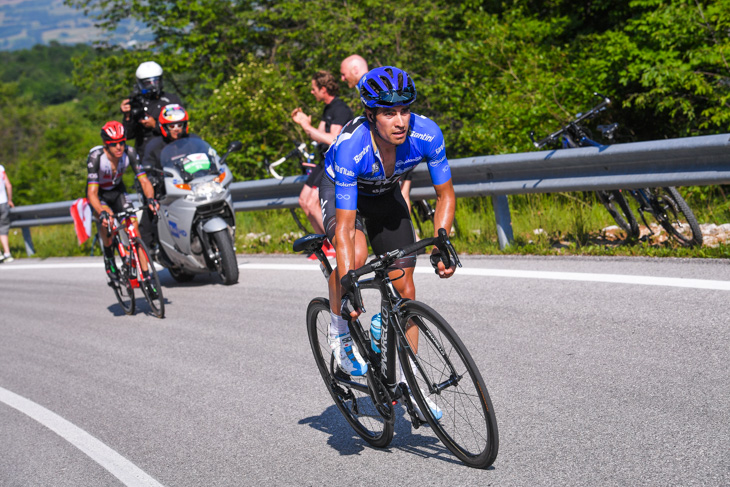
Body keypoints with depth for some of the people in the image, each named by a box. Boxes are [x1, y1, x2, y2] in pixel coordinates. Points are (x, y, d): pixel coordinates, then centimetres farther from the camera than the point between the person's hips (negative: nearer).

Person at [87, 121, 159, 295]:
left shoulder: (129, 153, -25)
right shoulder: (96, 157, -33)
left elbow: (143, 180, -25)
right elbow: (92, 193, -37)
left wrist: (150, 198, -46)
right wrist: (102, 213, -55)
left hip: (117, 190, 3)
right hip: (98, 193, -3)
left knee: (134, 227, -14)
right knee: (107, 220, -32)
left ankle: (146, 278, -12)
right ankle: (108, 256, -3)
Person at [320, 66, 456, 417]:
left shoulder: (426, 134, -31)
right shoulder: (350, 148, -40)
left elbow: (445, 194, -17)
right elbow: (345, 226, -40)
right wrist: (348, 286, -46)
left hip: (385, 194, 4)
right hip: (341, 190, -4)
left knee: (404, 285, -1)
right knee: (356, 257, -34)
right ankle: (339, 330, -6)